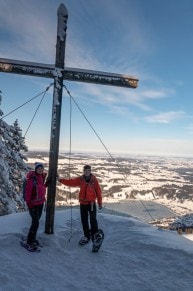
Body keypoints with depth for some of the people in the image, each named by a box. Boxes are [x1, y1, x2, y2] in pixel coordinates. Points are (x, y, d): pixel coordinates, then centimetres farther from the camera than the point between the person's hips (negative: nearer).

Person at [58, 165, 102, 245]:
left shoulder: (94, 180, -7)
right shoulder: (80, 179, 0)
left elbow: (98, 191, -4)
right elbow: (70, 182, -5)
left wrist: (100, 203, -2)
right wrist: (61, 180, -16)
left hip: (92, 203, -3)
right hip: (83, 203, 3)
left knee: (93, 220, -5)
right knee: (84, 221, 12)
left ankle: (95, 236, 14)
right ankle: (87, 236, 28)